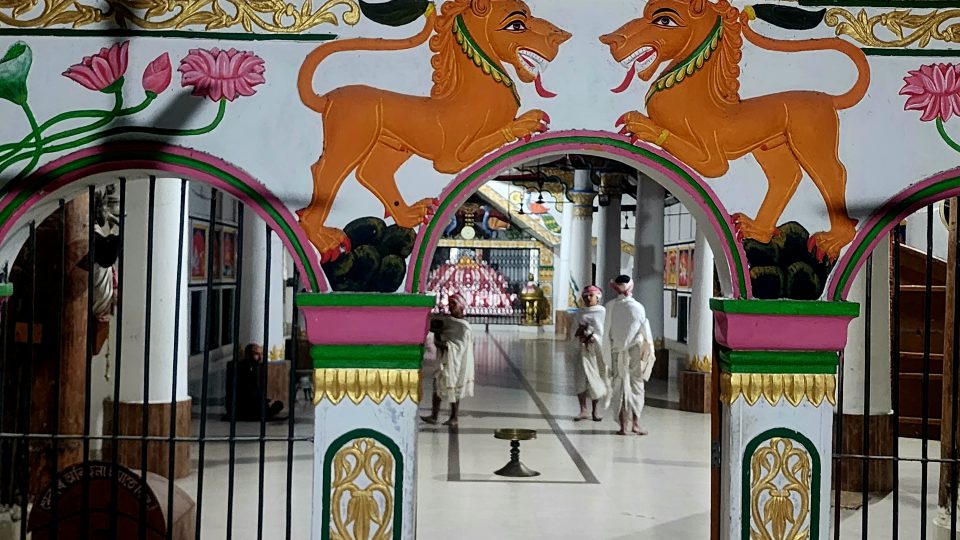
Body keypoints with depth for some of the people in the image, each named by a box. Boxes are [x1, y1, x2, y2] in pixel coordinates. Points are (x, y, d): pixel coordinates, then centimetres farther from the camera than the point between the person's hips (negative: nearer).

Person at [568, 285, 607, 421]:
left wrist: (592, 338, -18)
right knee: (581, 378, -10)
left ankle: (595, 410, 14)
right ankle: (583, 411, -10)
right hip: (582, 349, 2)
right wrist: (579, 332, -10)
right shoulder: (580, 312, 13)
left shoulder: (602, 312, 3)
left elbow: (604, 331, -4)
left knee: (596, 381, 3)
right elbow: (573, 329, 11)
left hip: (597, 349, -2)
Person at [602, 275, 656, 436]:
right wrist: (650, 351, 9)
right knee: (636, 385, 9)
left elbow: (607, 331, -2)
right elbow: (645, 330, -2)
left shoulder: (610, 306, -5)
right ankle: (635, 423, 6)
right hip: (636, 350, -1)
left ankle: (623, 425, 5)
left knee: (620, 386, 7)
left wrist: (607, 355, 5)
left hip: (617, 351, 1)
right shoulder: (637, 306, -7)